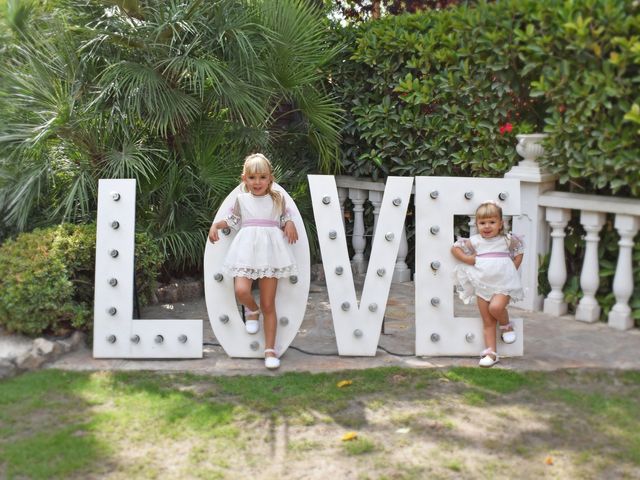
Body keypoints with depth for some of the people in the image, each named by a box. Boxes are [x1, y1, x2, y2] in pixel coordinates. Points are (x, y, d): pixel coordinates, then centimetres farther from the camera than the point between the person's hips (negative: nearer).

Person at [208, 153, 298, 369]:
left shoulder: (278, 199, 7)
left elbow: (285, 220, 14)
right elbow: (232, 220, 19)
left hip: (270, 252, 0)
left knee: (268, 305, 1)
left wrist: (290, 224, -8)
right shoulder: (242, 199, 9)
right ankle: (253, 311, 15)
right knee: (241, 291, -23)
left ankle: (270, 349, 9)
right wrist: (216, 225, 3)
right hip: (247, 250, 1)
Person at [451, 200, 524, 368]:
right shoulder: (475, 241, 2)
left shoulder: (507, 240, 1)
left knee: (496, 307, -28)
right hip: (482, 285, 2)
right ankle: (490, 352, 10)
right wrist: (468, 259, -5)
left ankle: (506, 326, 5)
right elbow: (455, 248, 7)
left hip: (503, 283, -2)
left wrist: (513, 268, 2)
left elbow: (519, 252, 13)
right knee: (487, 322, 4)